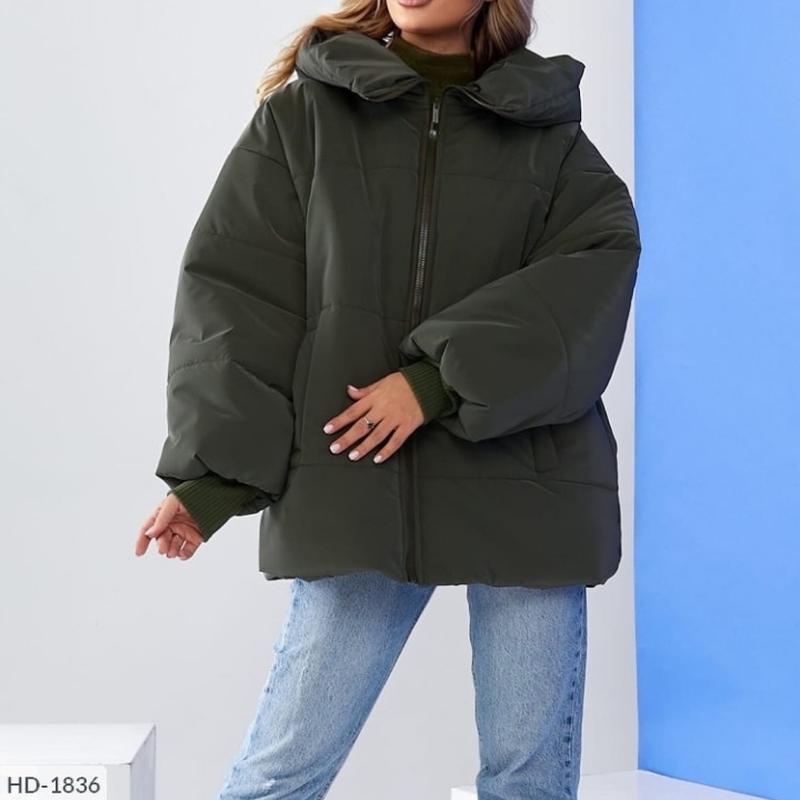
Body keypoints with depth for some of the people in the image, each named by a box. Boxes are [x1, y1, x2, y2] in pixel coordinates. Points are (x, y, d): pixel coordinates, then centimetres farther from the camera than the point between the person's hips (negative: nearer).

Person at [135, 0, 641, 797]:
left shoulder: (550, 136, 10)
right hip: (357, 488, -1)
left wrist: (442, 378, -18)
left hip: (525, 487, 1)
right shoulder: (303, 113, 9)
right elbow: (235, 291, 2)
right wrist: (213, 469, -9)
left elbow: (596, 271, -6)